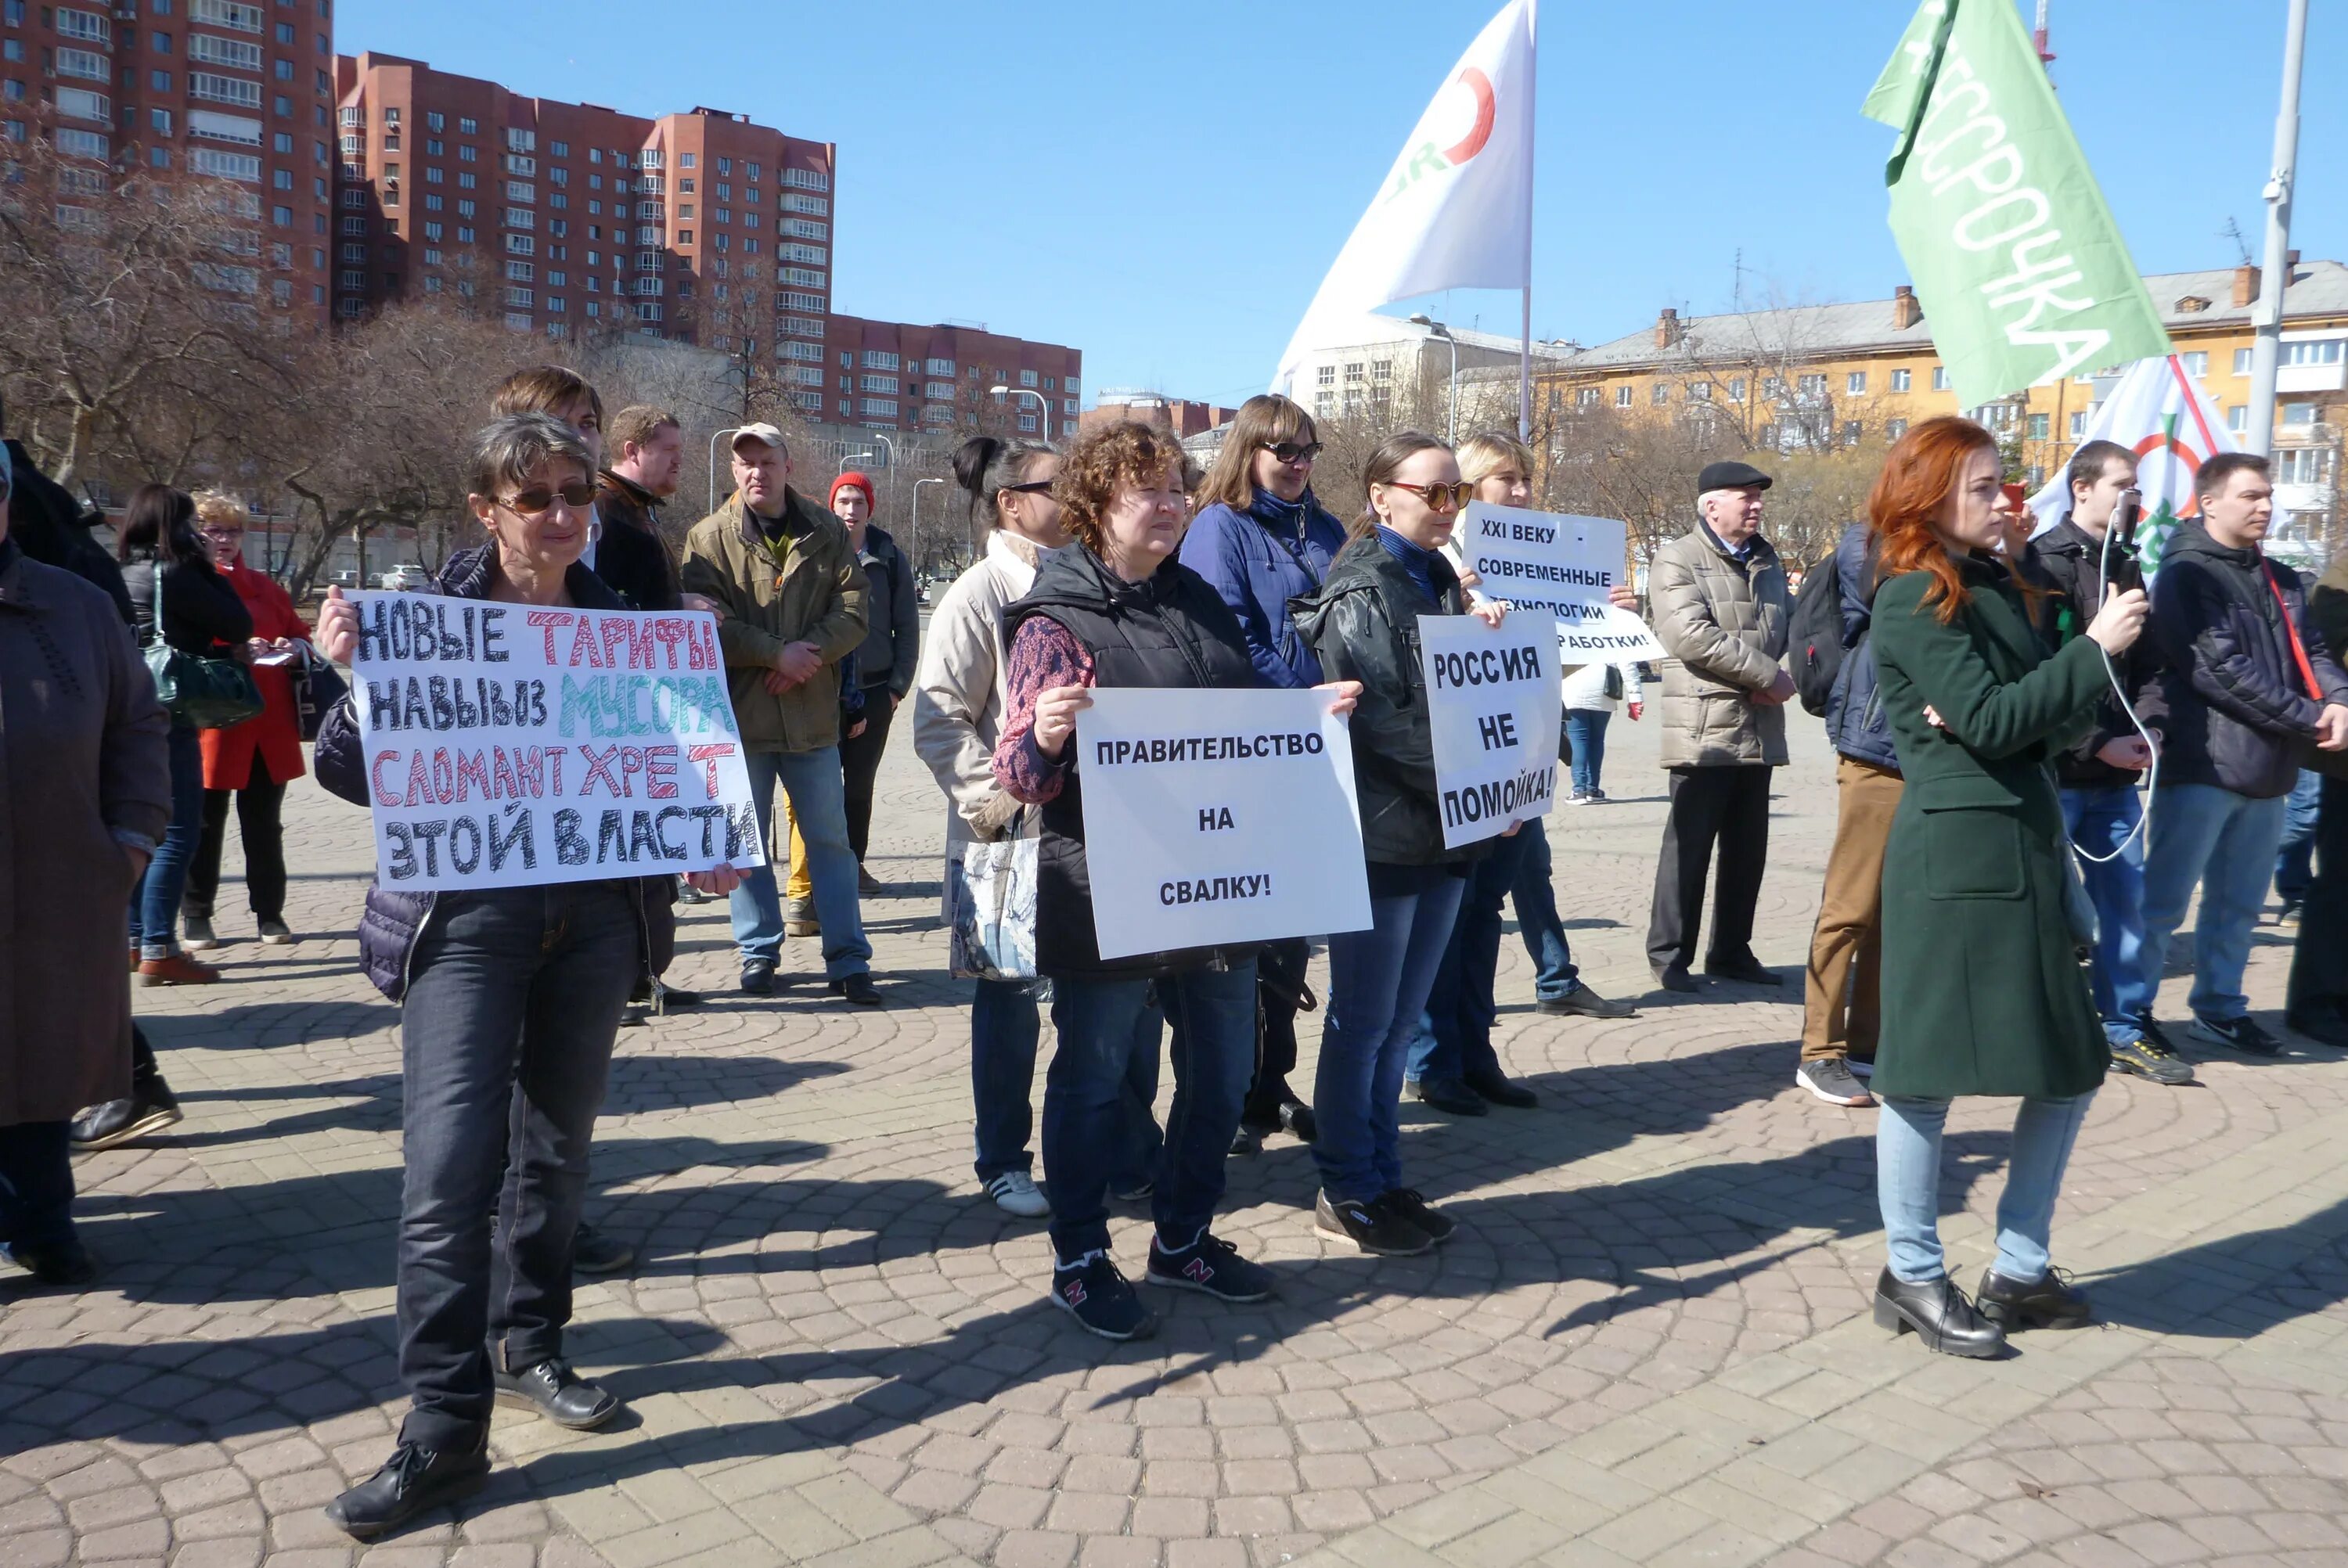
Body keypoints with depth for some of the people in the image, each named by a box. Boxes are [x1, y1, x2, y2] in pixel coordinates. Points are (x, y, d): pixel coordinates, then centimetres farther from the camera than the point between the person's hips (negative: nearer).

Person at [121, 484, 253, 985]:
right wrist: (207, 567, -1)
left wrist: (226, 652, 14)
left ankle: (134, 940, 21)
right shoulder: (173, 574, -13)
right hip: (168, 720, -9)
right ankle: (158, 952, -7)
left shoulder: (126, 575, 11)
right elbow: (239, 624, -8)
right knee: (177, 835, -6)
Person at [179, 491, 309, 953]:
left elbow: (300, 634, 20)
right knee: (206, 825, 3)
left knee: (264, 824, 9)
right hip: (211, 726, -4)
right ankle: (196, 918, 13)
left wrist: (293, 647, -2)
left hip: (269, 725, 4)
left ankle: (270, 914, 16)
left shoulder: (264, 587, 15)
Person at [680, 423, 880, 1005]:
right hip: (739, 711, -1)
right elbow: (708, 623, -10)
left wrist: (805, 656, -16)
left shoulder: (827, 533, 5)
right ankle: (758, 951, 22)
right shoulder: (709, 537, 0)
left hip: (812, 712, 1)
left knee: (830, 838, 5)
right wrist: (777, 652, -18)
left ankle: (848, 960, 11)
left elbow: (853, 613, -2)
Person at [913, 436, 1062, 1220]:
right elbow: (938, 719, -12)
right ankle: (1003, 1162, 21)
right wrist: (998, 802, -18)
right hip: (1009, 839, -5)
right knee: (1010, 999, 6)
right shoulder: (979, 594, -8)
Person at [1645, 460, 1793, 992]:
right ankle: (1669, 955, 6)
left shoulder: (1766, 559, 19)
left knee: (1747, 848, 10)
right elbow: (1691, 636, -18)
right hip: (1705, 728, -7)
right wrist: (1768, 675, -14)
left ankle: (1731, 951, 21)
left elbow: (1782, 625, 20)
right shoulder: (1678, 559, -4)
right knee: (1689, 844, -3)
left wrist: (1770, 679, -2)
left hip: (1759, 726, 7)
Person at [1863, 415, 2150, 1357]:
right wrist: (2094, 647, -11)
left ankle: (2018, 1273, 23)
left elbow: (2046, 718, 11)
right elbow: (1990, 723, -17)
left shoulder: (1995, 587, 16)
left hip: (2026, 846, 9)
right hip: (1955, 857, -9)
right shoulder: (1915, 601, -9)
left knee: (2070, 1067, 12)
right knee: (1929, 1069, 0)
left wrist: (2000, 712, -10)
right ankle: (1911, 1277, 13)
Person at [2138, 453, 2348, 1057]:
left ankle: (2219, 1007, 28)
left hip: (2267, 770, 8)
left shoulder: (2280, 580, 17)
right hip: (2201, 765, -8)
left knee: (2239, 905, 16)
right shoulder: (2186, 574, -9)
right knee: (2163, 902, -2)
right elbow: (2221, 668, -17)